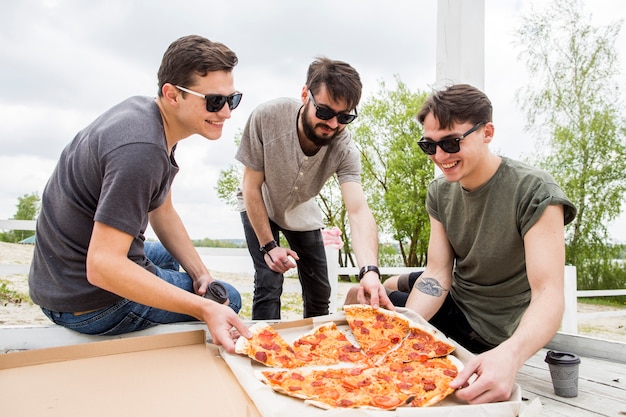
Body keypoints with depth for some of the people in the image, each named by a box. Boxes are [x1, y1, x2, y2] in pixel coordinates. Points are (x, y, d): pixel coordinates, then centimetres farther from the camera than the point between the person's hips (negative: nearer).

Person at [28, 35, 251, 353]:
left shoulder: (147, 113, 1)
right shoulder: (140, 150, -31)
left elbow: (162, 211, 8)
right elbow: (102, 266, -34)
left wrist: (200, 273, 1)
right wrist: (204, 308, -37)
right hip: (90, 304, -9)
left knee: (166, 255, 36)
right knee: (227, 299, 4)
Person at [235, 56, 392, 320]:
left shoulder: (344, 149, -29)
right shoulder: (267, 117, -34)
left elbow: (359, 212, -40)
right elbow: (251, 187, -23)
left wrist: (370, 271, -56)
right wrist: (268, 246, -22)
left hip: (302, 212, 2)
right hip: (259, 208, -2)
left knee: (319, 293, 5)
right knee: (269, 283, -17)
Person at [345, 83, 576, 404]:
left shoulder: (534, 192, -28)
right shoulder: (440, 191, -8)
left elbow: (549, 295, -34)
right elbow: (437, 274, -12)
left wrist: (510, 355, -54)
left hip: (489, 327, -6)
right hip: (454, 293, 6)